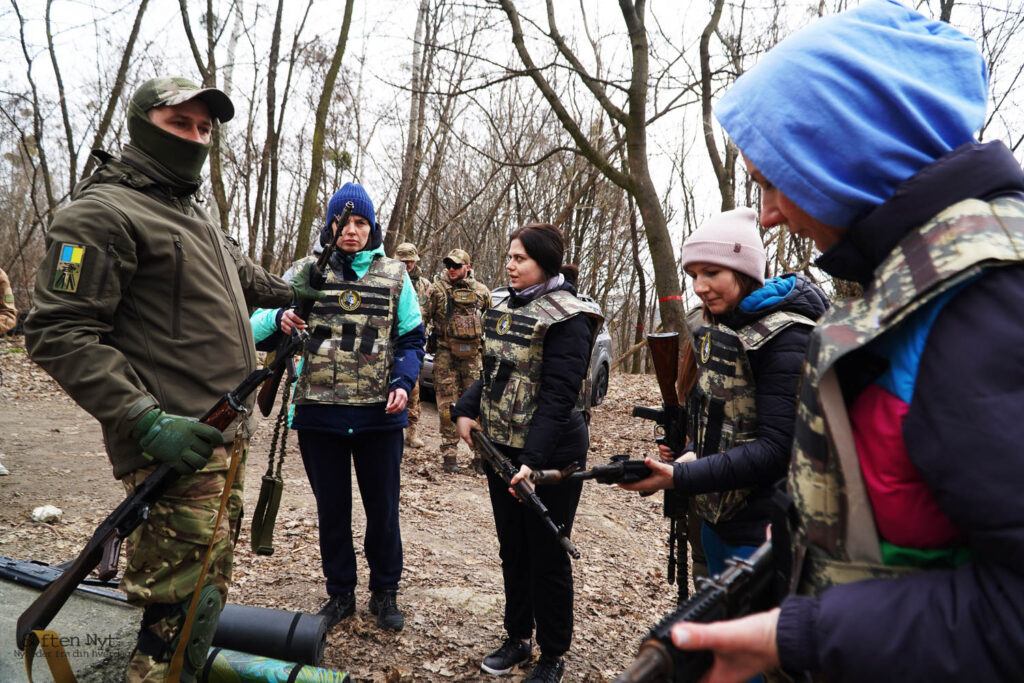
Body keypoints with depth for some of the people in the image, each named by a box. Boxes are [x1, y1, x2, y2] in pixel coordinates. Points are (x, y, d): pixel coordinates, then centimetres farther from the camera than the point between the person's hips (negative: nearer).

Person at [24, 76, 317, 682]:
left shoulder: (195, 215, 21)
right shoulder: (102, 212, -8)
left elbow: (244, 280, 39)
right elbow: (59, 332, -16)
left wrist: (295, 290, 48)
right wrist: (147, 420, -23)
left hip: (227, 435, 9)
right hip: (177, 446, -9)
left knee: (209, 586, 18)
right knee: (183, 612, -7)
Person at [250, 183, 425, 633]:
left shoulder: (394, 274, 5)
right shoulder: (305, 271, 5)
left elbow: (411, 339, 7)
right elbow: (256, 326, 0)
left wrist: (403, 382, -10)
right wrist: (279, 319, -23)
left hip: (380, 415, 0)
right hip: (319, 413, 1)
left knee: (383, 507, 11)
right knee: (332, 508, 14)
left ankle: (385, 591, 31)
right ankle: (340, 593, 33)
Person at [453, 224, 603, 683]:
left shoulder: (566, 318, -15)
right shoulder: (504, 308, 9)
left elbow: (559, 395, -21)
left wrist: (535, 459, -28)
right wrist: (467, 410, -1)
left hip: (551, 455, -7)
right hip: (502, 447, 8)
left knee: (547, 557, 6)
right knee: (511, 549, 18)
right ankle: (517, 638, 36)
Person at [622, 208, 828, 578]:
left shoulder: (786, 339, -19)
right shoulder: (719, 329, 7)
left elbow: (776, 449, -23)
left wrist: (680, 477, -27)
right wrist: (691, 453, -4)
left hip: (762, 530, -8)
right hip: (717, 517, 8)